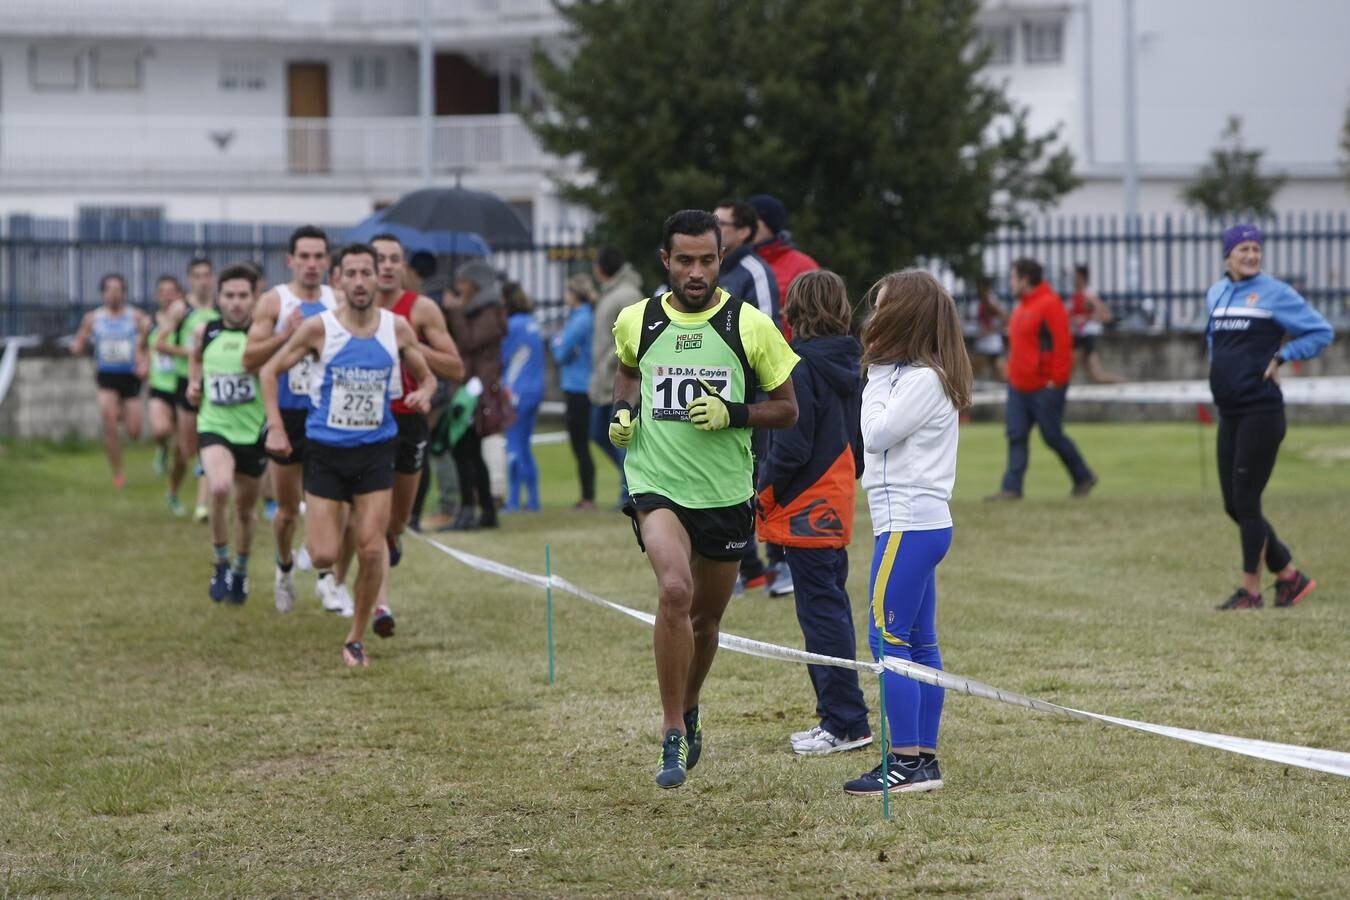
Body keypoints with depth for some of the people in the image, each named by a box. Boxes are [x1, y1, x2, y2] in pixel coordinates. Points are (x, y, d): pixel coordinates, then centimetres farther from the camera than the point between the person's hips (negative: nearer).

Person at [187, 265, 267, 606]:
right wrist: (194, 383, 6)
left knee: (246, 506, 15)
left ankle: (240, 571, 41)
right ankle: (221, 563, -7)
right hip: (215, 427, 0)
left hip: (254, 432, 0)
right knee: (219, 488, -28)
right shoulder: (204, 333, 1)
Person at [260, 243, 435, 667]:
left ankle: (356, 638, 10)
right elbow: (270, 370, 3)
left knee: (372, 549, -7)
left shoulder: (397, 328, -2)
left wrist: (424, 394, -11)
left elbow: (427, 377, 12)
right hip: (326, 451, -1)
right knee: (324, 557, -6)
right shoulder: (319, 328, -8)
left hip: (376, 449, 1)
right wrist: (275, 426, -6)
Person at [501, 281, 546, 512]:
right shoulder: (533, 324, 11)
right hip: (536, 389, 8)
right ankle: (533, 499, 14)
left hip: (517, 391, -8)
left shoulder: (514, 325, -14)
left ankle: (513, 501, -5)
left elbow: (504, 358, -10)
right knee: (525, 446, 14)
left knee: (514, 446, -5)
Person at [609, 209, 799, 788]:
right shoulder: (637, 321, 0)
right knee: (675, 590, -26)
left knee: (706, 618, 14)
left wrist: (733, 414, -15)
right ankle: (673, 740, -19)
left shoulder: (750, 325, -5)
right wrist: (623, 408, 3)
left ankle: (688, 711, 45)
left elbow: (787, 409, 2)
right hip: (657, 483, -1)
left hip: (726, 494, 1)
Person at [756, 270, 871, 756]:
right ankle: (838, 716, 18)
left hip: (806, 509, -9)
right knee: (831, 610, 14)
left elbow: (791, 447, -19)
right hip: (838, 505, 9)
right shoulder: (849, 365, 9)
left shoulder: (802, 367, -17)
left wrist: (765, 494, -7)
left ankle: (845, 722, -5)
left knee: (821, 613, -5)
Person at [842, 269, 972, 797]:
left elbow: (876, 434, -16)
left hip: (909, 524, -10)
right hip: (921, 521, 10)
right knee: (919, 643, 10)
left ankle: (905, 762, -10)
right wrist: (879, 374, 7)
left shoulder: (924, 380, -15)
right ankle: (924, 759, 13)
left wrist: (875, 382, -6)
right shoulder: (904, 374, 16)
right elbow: (878, 435, 14)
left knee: (888, 637, -9)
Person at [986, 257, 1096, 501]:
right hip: (1019, 387, 9)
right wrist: (1012, 373, 16)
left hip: (1045, 387, -9)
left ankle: (1083, 478, 17)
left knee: (1052, 436, -1)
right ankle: (1012, 488, -2)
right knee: (1015, 435, 0)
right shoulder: (1022, 307, 16)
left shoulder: (1049, 304, -13)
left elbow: (1062, 344, -19)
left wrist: (1056, 380, -21)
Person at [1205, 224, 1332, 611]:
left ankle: (1251, 590, 3)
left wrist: (1280, 357, -11)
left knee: (1245, 501, -7)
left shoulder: (1275, 293, -6)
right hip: (1229, 415, 7)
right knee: (1234, 506, 8)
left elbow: (1321, 332, -6)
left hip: (1261, 412, -7)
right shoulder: (1216, 294, 13)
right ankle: (1289, 575, 20)